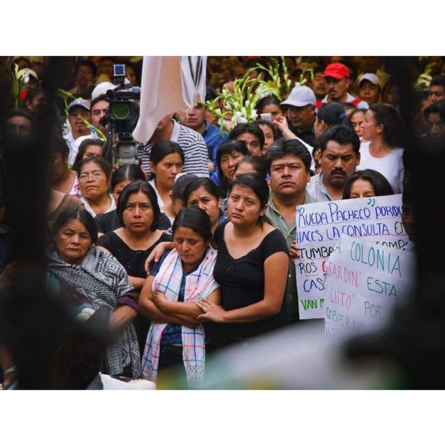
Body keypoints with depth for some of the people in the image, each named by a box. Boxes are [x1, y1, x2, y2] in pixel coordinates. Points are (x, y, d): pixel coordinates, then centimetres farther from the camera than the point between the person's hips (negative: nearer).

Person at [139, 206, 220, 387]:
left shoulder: (216, 265, -6)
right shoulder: (166, 259, 9)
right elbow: (144, 302, 3)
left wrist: (164, 304, -5)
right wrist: (184, 317, -11)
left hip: (195, 356, -4)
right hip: (159, 353, 4)